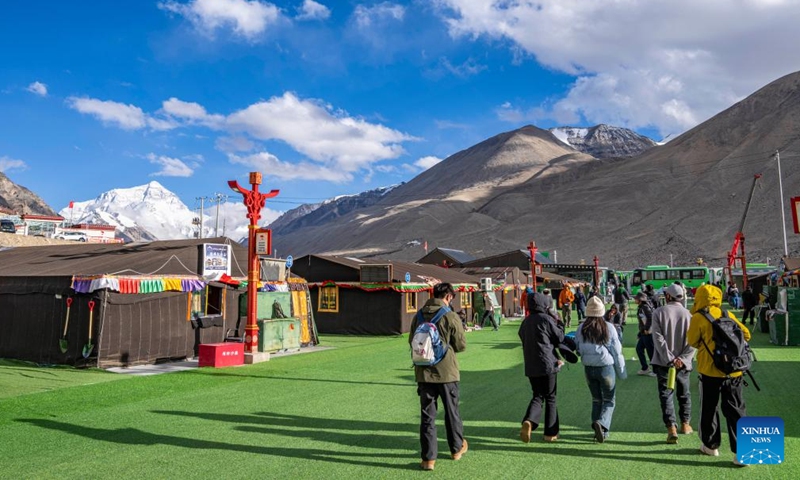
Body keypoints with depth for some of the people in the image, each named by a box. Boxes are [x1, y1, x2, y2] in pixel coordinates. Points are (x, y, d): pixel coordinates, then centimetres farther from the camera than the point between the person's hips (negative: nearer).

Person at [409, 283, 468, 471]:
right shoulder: (451, 317, -13)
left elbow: (411, 342, 8)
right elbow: (461, 345, -7)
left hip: (424, 373, 2)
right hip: (447, 372, -2)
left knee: (427, 415, 7)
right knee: (451, 411, 17)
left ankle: (428, 458, 8)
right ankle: (457, 448, 34)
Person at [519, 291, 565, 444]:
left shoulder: (525, 322, 10)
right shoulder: (546, 319, -11)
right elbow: (560, 338, -4)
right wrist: (558, 323, 12)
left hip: (531, 367, 5)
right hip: (547, 365, -5)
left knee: (537, 396, 13)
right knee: (550, 398, 9)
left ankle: (529, 421, -13)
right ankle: (551, 433, 14)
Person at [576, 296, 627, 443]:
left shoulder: (581, 328, -5)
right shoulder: (609, 328, -11)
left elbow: (577, 349, 1)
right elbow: (617, 351, -5)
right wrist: (621, 370, 6)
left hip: (588, 368, 3)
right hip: (606, 367, -3)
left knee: (596, 399, 17)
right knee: (609, 400, 9)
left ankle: (599, 431, 15)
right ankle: (601, 423, -15)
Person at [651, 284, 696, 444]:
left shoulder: (659, 312, -7)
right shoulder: (688, 314, -1)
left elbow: (658, 338, -15)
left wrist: (670, 358, -14)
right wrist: (682, 358, -12)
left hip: (663, 362, -2)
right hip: (683, 363, 3)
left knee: (666, 395, 1)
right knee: (684, 394, 19)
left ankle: (671, 428, -8)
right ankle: (685, 424, 33)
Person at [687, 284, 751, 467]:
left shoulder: (698, 317, -9)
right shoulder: (727, 314, 4)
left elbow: (692, 342, 0)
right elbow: (746, 334, 10)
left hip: (711, 371, -4)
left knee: (709, 409, 12)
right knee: (736, 410, 8)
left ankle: (711, 445, 23)